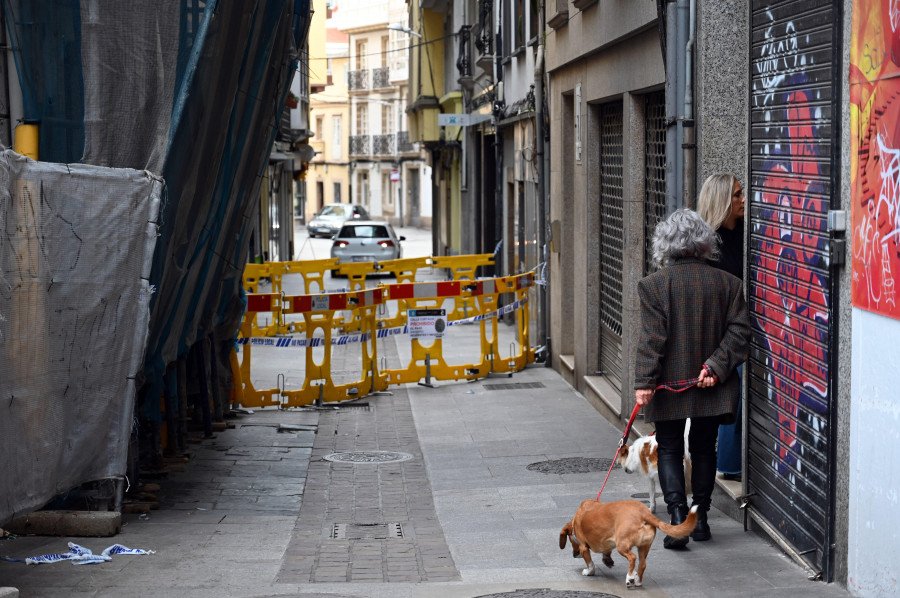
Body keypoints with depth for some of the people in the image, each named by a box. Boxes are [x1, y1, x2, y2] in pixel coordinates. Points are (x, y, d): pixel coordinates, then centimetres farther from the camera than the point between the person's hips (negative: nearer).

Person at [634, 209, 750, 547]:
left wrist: (644, 383, -13)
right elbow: (739, 331, -6)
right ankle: (700, 518, 22)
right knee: (704, 448, 17)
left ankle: (678, 517, -6)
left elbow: (652, 338, -13)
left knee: (669, 449, 8)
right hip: (712, 386, 3)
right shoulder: (728, 283, 0)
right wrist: (715, 366, -8)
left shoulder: (653, 285, -9)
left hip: (669, 386, -2)